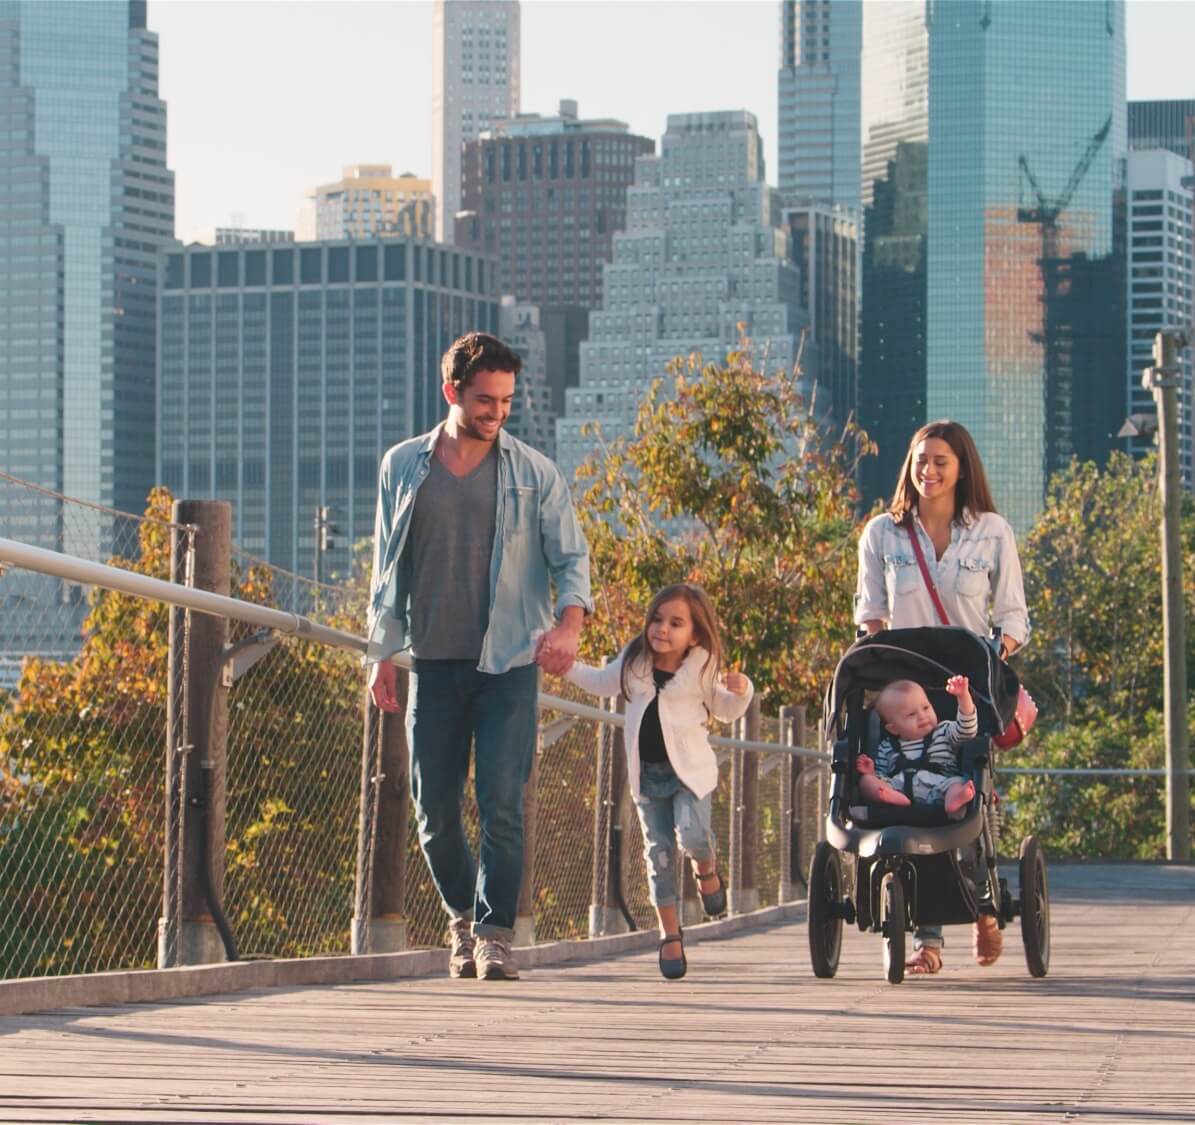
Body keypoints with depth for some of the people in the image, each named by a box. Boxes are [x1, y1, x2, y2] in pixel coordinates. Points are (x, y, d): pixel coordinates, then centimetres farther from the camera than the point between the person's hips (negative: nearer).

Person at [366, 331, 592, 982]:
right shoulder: (403, 468, 8)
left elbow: (570, 556, 3)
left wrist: (569, 620, -17)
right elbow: (387, 568, 14)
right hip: (434, 664, 2)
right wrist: (381, 654, 10)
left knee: (501, 805, -11)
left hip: (509, 664, -2)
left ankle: (495, 934, -4)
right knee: (434, 810, 5)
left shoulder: (533, 474, 3)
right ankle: (462, 919, 26)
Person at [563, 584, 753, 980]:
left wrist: (740, 692, -11)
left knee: (691, 833, -25)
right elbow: (601, 682, 22)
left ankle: (707, 866, 13)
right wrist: (567, 667, 9)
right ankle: (670, 934, 12)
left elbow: (724, 709, 10)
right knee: (658, 850, 2)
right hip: (646, 773, 3)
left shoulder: (701, 669, -3)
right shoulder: (633, 663, 4)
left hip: (689, 769, -3)